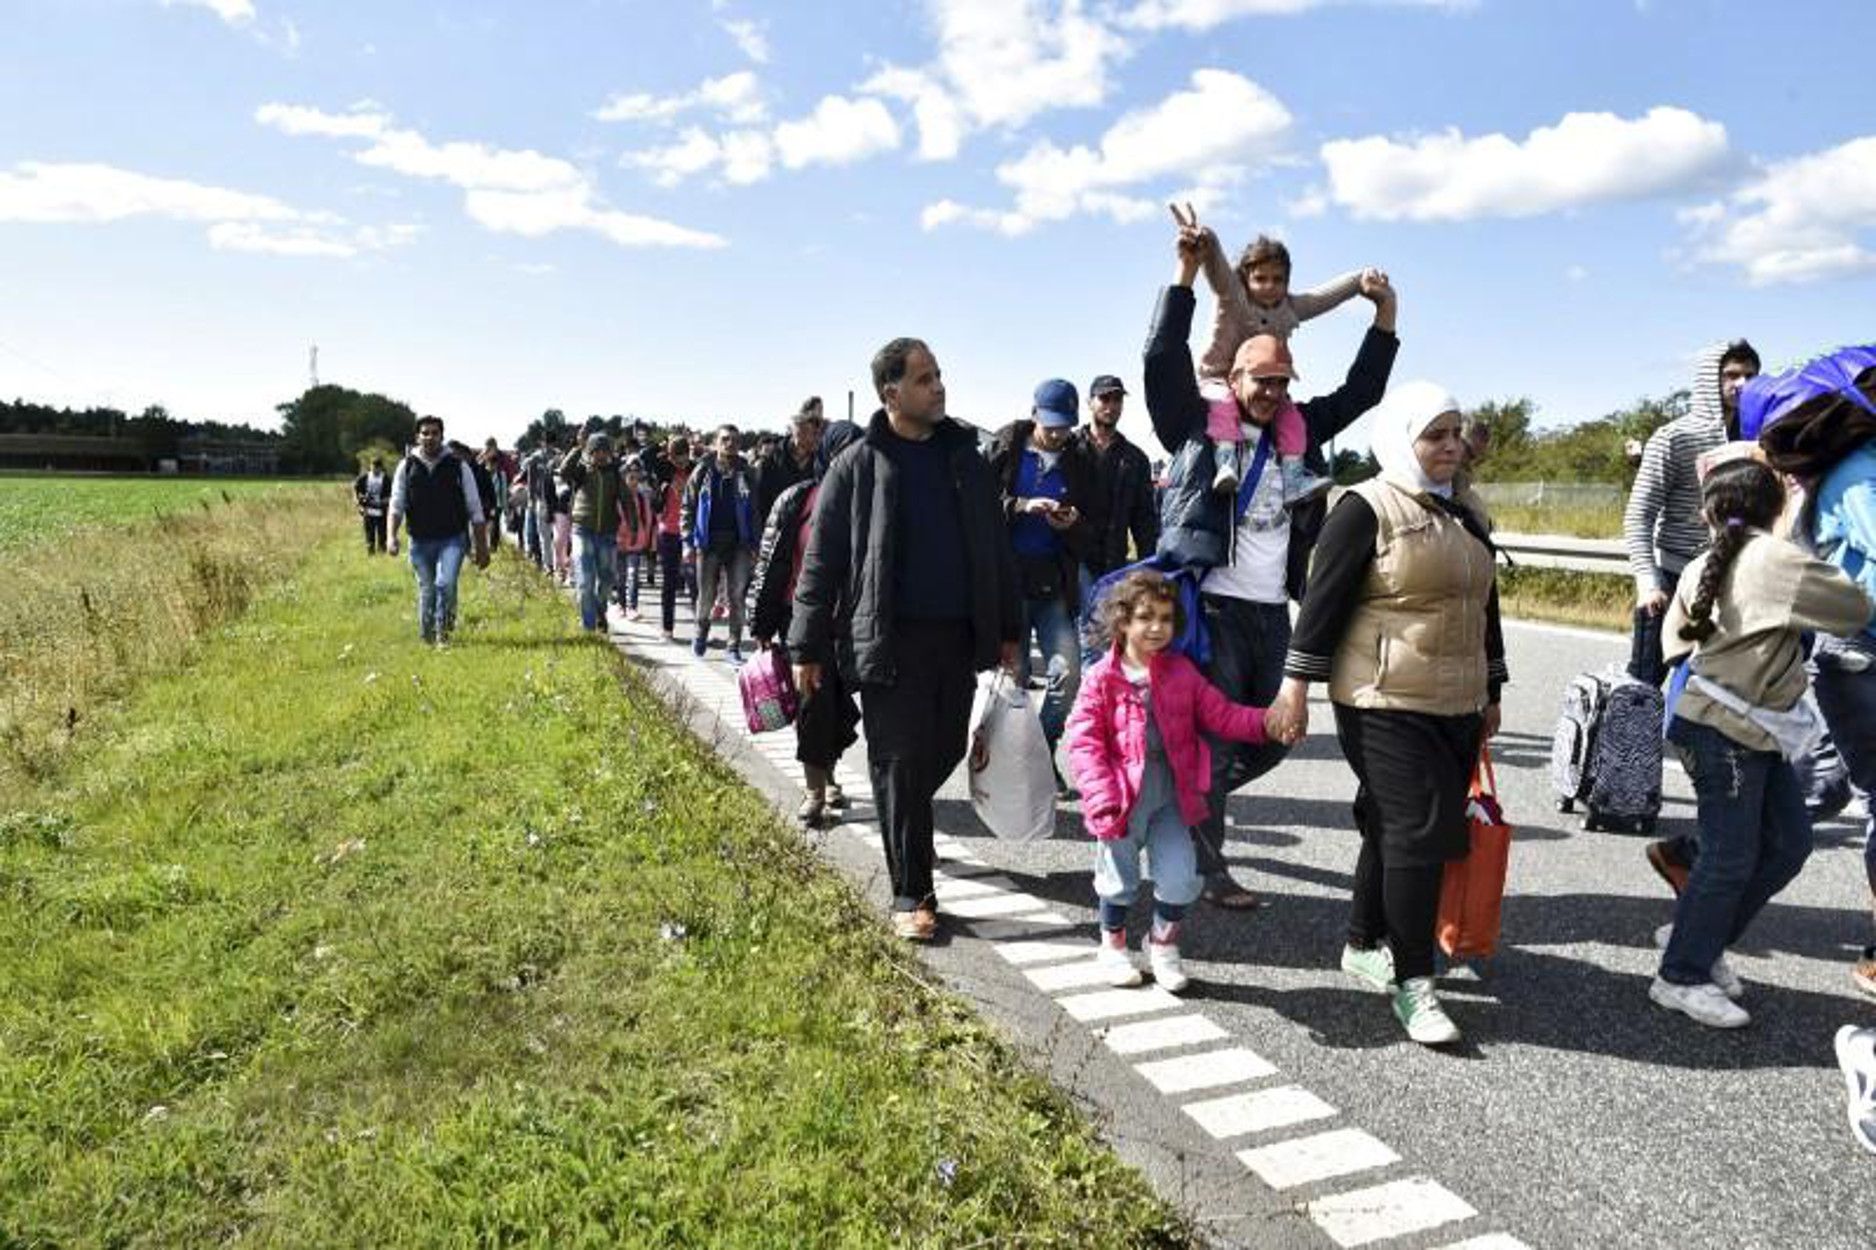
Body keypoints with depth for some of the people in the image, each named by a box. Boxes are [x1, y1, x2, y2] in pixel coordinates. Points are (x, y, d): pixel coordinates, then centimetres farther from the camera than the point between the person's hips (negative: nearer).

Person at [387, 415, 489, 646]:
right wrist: (392, 536, -12)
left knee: (445, 584, -20)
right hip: (420, 541, 2)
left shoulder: (458, 467, 1)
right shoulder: (407, 467, 5)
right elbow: (396, 505, 3)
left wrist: (482, 547, 2)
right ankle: (426, 636, 27)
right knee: (426, 590, 9)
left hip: (453, 539, -2)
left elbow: (475, 510, 3)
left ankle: (444, 631, -2)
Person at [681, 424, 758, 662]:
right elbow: (688, 507, 3)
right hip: (709, 544, -1)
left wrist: (753, 544, -1)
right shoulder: (703, 471, 3)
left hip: (739, 544, 1)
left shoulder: (745, 473, 5)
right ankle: (701, 633, 32)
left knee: (737, 596, 1)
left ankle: (734, 647, 8)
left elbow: (754, 511, 6)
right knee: (706, 596, 5)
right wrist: (688, 543, -4)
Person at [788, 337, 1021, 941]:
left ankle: (903, 829, 43)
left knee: (945, 751, 14)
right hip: (891, 640, -5)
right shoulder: (858, 465, -3)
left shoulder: (964, 456, 11)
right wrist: (807, 649, -4)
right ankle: (911, 895, 11)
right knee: (900, 764, 0)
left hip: (960, 636, 5)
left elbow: (995, 548, 16)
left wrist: (1008, 629, 15)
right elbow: (822, 562, -2)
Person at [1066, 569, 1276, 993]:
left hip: (1171, 796, 3)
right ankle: (1113, 945, 37)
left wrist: (1264, 721, -14)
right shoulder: (1102, 678, -10)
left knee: (1180, 876, 1)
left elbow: (1220, 715, 2)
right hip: (1122, 798, -3)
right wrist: (1102, 797, -20)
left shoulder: (1182, 672, 1)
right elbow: (1084, 742, -12)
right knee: (1119, 878, 12)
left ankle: (1163, 945, 28)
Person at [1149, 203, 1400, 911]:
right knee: (1214, 738, -2)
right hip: (1215, 606, -6)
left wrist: (1386, 316, 10)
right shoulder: (1200, 427, 0)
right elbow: (1163, 360, -10)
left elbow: (1358, 394, 19)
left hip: (1272, 611, 6)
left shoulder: (1299, 432, 15)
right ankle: (1209, 868, 11)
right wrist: (1187, 274, -15)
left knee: (1271, 739, 13)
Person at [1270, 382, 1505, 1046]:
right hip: (1385, 706, -7)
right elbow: (1323, 600, -11)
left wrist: (1492, 693, 23)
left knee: (1393, 829, 14)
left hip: (1455, 706, 7)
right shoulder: (1366, 509, -8)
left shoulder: (1464, 514, 16)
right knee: (1419, 831, -10)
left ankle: (1364, 945, 30)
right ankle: (1412, 983, 1)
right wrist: (1296, 687, -14)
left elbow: (1484, 605, 22)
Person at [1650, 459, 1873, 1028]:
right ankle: (1682, 977, 10)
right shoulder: (1773, 558, -15)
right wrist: (1825, 570, 7)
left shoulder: (1705, 566, 9)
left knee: (1789, 842, 14)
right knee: (1731, 858, -1)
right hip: (1727, 730, -9)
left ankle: (1702, 943, 23)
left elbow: (1675, 640, 16)